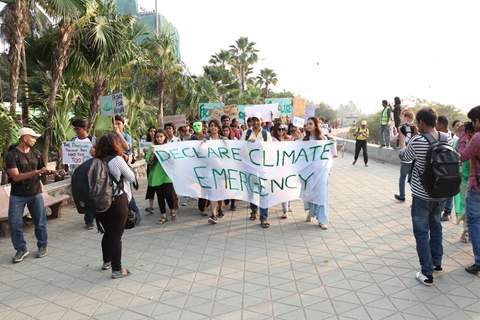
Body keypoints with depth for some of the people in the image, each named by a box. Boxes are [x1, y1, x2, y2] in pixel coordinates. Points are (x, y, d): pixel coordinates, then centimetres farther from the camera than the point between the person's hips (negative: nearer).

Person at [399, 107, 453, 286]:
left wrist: (402, 137, 12)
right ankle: (437, 263, 37)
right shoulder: (447, 139, -3)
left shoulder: (417, 141, -21)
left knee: (422, 233, 5)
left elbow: (404, 157, -3)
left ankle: (427, 274, 10)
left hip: (422, 196, -6)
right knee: (436, 226, 24)